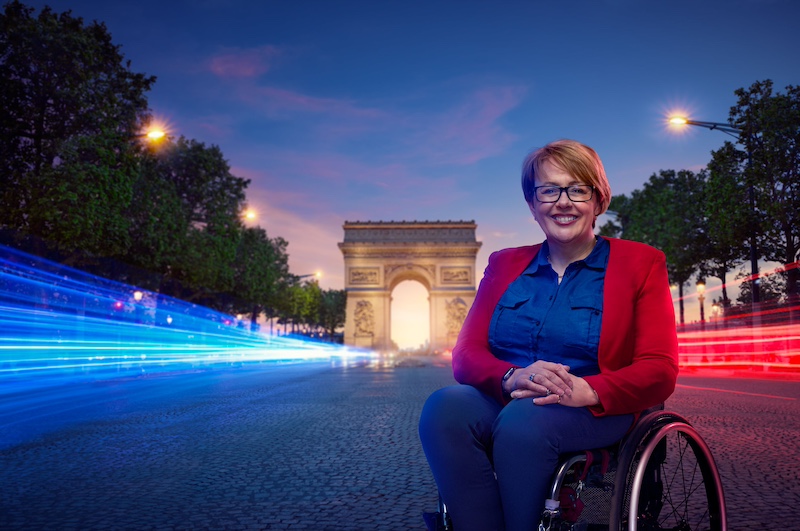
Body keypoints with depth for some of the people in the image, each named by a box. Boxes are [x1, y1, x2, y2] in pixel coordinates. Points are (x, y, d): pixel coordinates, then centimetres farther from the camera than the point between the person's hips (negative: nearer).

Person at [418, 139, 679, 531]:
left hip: (594, 415, -2)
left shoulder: (641, 263, 8)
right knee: (445, 406, -29)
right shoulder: (504, 265, 16)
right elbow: (466, 353, 5)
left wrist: (587, 391, -23)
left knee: (524, 420, -35)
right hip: (502, 404, 3)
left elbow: (659, 370, -3)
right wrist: (512, 378, -18)